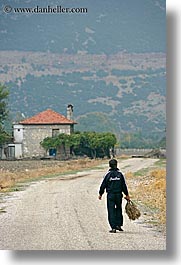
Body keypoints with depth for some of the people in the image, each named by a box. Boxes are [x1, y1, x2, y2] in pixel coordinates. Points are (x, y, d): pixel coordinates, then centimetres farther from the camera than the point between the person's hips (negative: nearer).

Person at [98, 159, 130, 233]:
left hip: (110, 195, -2)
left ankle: (113, 227, -6)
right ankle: (118, 225, 16)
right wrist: (127, 195, 10)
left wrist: (100, 194, 11)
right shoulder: (120, 174, 0)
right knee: (118, 210, 19)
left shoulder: (108, 174, -5)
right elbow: (124, 185, 3)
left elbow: (103, 185, -1)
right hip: (119, 195, 2)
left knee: (111, 211, 0)